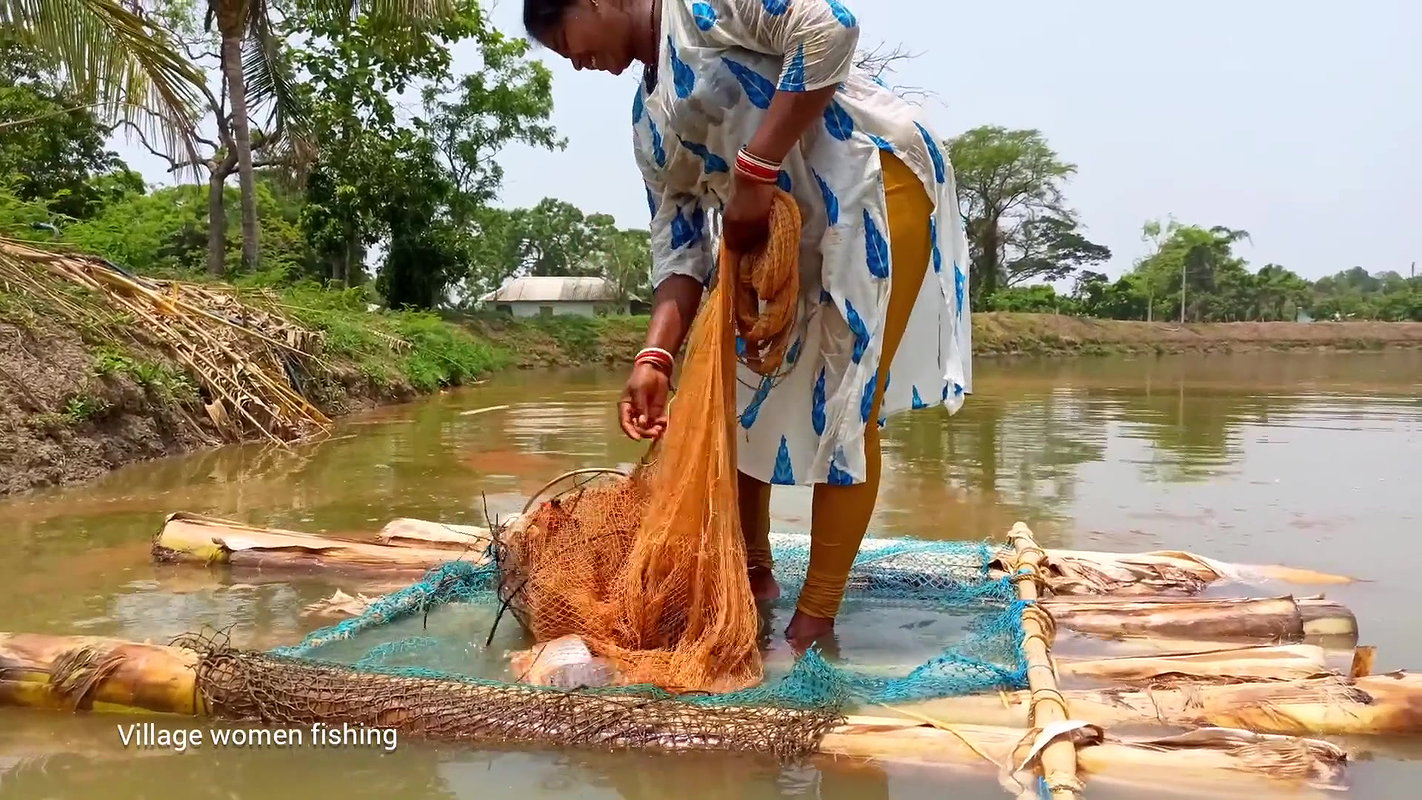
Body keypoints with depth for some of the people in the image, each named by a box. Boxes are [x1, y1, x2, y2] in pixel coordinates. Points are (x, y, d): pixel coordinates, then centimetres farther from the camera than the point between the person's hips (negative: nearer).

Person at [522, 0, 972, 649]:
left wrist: (755, 171, -21)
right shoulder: (648, 125, 16)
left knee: (842, 411, -10)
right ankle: (753, 572, 25)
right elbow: (678, 251, 8)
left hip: (874, 186, -9)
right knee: (734, 394, 10)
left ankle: (814, 624, -2)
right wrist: (654, 357, -7)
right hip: (783, 237, 9)